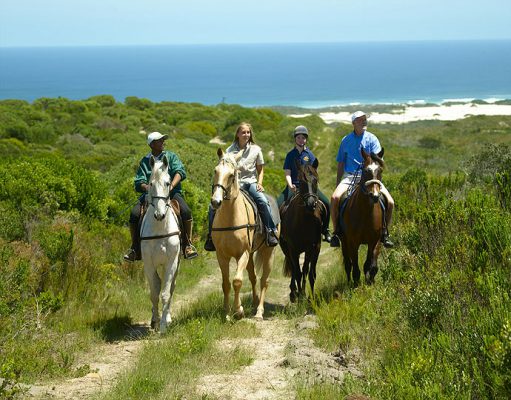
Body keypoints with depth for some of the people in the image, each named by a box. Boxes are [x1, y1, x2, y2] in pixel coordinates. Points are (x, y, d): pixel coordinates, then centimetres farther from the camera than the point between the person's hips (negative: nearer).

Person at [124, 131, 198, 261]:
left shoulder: (171, 156, 11)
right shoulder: (145, 161, 14)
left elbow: (180, 172, -5)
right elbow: (138, 183, 6)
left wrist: (171, 185, -24)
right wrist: (146, 187, -18)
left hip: (171, 192, -1)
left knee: (186, 211, -29)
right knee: (134, 214, -22)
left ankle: (188, 244, -16)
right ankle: (135, 248, -7)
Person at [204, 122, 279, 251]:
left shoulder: (256, 149, 9)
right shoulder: (230, 150, 7)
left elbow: (260, 169, 15)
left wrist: (259, 183, -1)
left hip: (250, 182, 0)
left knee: (263, 202, -29)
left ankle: (271, 232, -18)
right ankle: (211, 236, -4)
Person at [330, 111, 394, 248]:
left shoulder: (372, 139, 6)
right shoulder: (346, 140, 10)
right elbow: (340, 163, 16)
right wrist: (338, 184, 12)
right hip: (349, 176, 0)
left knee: (389, 202, -18)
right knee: (335, 198, -27)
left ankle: (384, 233, 3)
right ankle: (336, 232, -12)